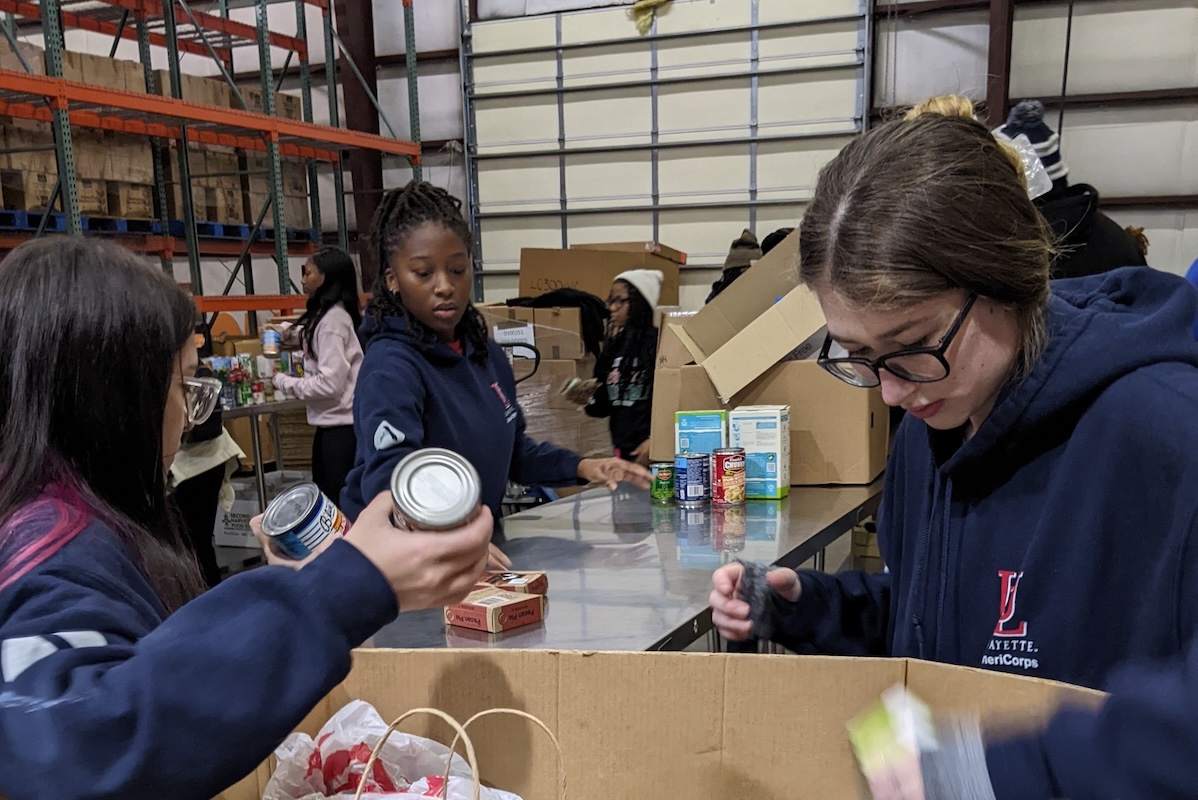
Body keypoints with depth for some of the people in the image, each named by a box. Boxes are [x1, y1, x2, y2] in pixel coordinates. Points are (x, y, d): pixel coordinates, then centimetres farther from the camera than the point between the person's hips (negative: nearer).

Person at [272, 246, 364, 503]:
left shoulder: (333, 318, -16)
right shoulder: (326, 315, 13)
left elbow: (330, 382, -21)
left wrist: (284, 382, -8)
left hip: (341, 424, -10)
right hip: (332, 421, 10)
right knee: (324, 496, 16)